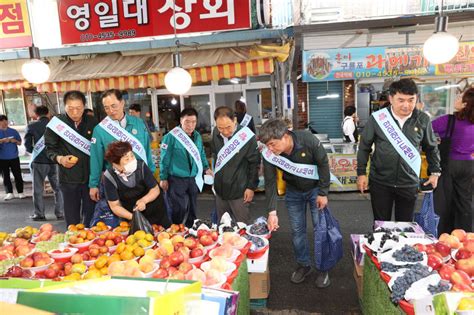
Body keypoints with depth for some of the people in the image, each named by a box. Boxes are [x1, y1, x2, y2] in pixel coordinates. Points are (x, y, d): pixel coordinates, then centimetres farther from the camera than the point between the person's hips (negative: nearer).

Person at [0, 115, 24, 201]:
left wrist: (15, 141, -10)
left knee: (18, 175, 0)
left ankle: (20, 192, 5)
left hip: (14, 157, 1)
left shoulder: (13, 131, 8)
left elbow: (20, 142, 10)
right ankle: (9, 193, 7)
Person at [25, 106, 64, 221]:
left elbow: (28, 145, -3)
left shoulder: (31, 126, -1)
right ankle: (60, 213, 11)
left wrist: (35, 152, 16)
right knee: (58, 188, 10)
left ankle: (39, 214, 15)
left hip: (39, 161, -1)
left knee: (38, 189, 11)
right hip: (55, 161, 1)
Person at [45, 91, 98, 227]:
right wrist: (59, 158, -17)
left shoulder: (92, 122, -1)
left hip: (91, 177, 1)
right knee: (72, 219, 10)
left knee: (91, 216, 10)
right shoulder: (56, 123, -4)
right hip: (68, 178, -1)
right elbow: (50, 148, 3)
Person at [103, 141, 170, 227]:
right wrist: (131, 217, -33)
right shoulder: (109, 177, -24)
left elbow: (155, 190, -13)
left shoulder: (141, 166, -27)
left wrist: (143, 200, -32)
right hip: (132, 213, 0)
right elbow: (115, 206, -17)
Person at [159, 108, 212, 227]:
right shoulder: (171, 137, -14)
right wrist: (163, 178, -8)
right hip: (177, 180, -6)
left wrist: (206, 168, 2)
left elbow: (201, 154, 16)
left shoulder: (197, 136, 5)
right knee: (180, 209, -3)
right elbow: (165, 159, -10)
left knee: (192, 209, 18)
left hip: (193, 179, 6)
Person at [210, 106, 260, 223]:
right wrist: (216, 173, 11)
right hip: (220, 189, 5)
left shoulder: (246, 136, -20)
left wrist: (251, 187, -9)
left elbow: (254, 163, -11)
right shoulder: (216, 133, -5)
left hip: (239, 191, -5)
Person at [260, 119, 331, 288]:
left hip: (315, 188, -2)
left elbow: (323, 164, -18)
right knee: (297, 230, 8)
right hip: (293, 192, 2)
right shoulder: (268, 154, -24)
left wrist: (323, 193, -15)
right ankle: (304, 264, 30)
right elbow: (270, 183, -18)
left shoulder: (308, 140, -32)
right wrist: (272, 212, -24)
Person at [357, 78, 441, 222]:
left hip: (409, 183, 2)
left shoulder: (423, 120, -2)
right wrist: (361, 173, -1)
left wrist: (435, 172, 11)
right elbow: (364, 147, 1)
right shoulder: (377, 118, -8)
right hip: (380, 182, -1)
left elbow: (431, 147, 13)